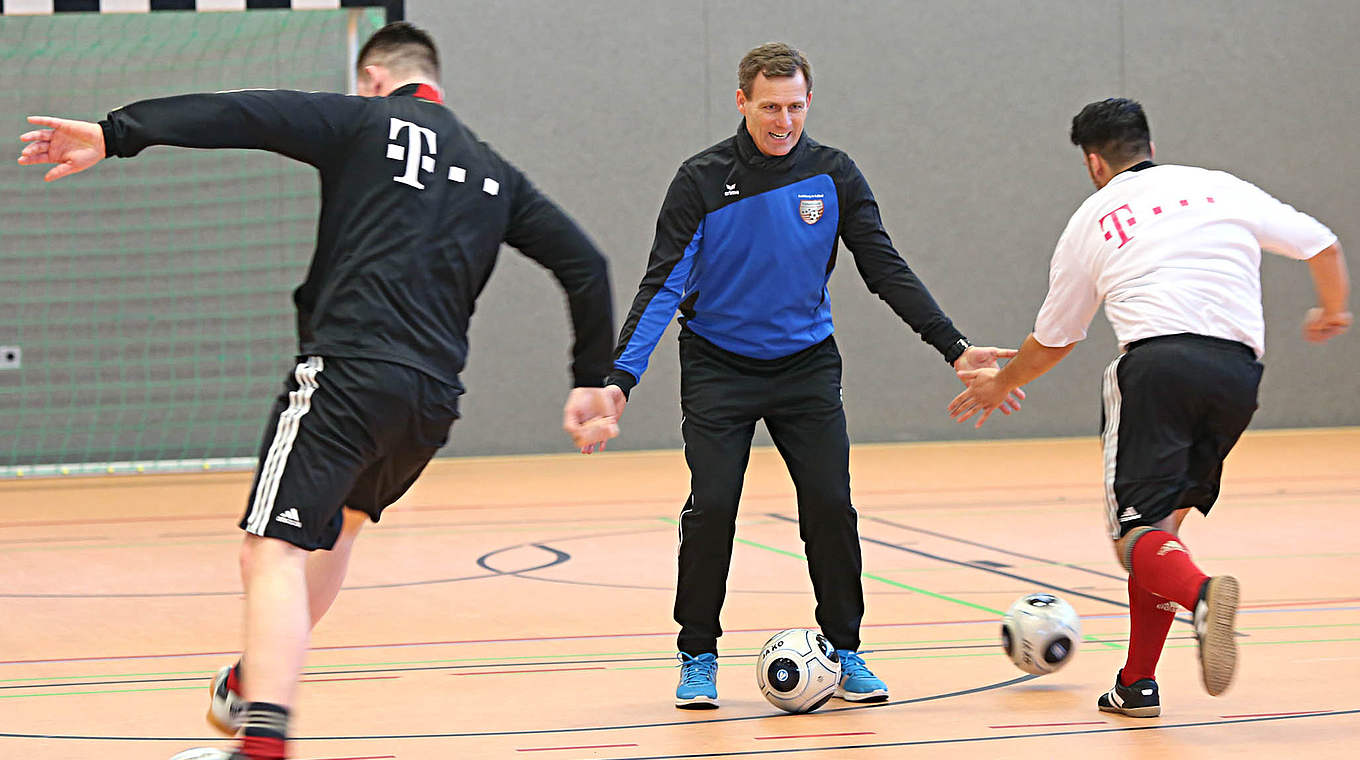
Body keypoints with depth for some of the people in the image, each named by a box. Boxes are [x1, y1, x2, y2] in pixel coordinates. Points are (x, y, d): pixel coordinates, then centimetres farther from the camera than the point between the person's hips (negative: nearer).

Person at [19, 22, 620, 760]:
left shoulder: (365, 122, 6)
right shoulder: (493, 173, 22)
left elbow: (241, 114, -8)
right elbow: (585, 263, 21)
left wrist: (114, 134, -13)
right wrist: (593, 382, 26)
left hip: (346, 374, -7)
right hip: (434, 401, 7)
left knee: (272, 554, -13)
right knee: (337, 520, 32)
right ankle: (254, 682, 46)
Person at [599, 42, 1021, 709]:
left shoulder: (833, 176, -3)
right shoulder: (702, 180, -10)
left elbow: (886, 271, 1)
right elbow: (663, 285, -11)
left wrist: (955, 347, -7)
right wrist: (621, 378, -22)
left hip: (806, 363, 2)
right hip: (718, 366, -2)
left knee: (830, 506, -7)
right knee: (711, 508, -12)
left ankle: (844, 652, 8)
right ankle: (698, 658, 4)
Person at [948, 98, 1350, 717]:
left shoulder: (1090, 222, 17)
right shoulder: (1222, 189, 21)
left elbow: (1052, 342, 27)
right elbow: (1321, 244, 19)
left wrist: (998, 385, 47)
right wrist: (1332, 314, 40)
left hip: (1158, 361, -3)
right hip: (1238, 370, 3)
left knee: (1137, 536, -6)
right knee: (1164, 520, 18)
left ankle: (1202, 595, -40)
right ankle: (1138, 683, 13)